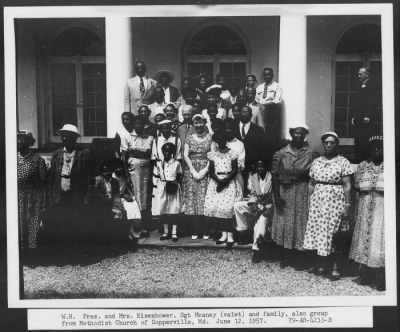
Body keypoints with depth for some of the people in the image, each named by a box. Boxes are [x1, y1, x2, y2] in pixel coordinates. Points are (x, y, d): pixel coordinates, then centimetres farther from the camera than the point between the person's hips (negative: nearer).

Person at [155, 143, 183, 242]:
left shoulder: (176, 163, 0)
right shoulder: (159, 163, 4)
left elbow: (180, 176, 6)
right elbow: (156, 175, 8)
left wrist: (175, 182, -4)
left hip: (173, 188, -2)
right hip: (163, 188, 2)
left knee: (174, 210, -1)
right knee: (163, 210, 5)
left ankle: (174, 233, 7)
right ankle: (166, 232, 16)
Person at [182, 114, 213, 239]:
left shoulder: (210, 138, 5)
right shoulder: (189, 138, 11)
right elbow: (185, 155, 3)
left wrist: (204, 170, -11)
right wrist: (193, 171, -8)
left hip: (205, 171, -2)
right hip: (191, 171, 2)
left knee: (204, 200, -7)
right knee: (192, 200, -3)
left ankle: (205, 231, -3)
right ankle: (196, 230, 2)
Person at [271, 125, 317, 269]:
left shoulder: (310, 153, -1)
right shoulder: (282, 153, 1)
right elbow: (275, 175, 1)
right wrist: (277, 196, -5)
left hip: (302, 192, -1)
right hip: (284, 191, 1)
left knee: (300, 223, 3)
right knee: (284, 222, 6)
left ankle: (300, 259, 14)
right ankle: (285, 257, 18)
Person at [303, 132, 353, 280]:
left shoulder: (343, 162, -2)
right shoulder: (316, 162, 10)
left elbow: (347, 186, -4)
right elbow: (311, 184, 13)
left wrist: (347, 206, -9)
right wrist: (309, 202, 8)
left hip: (335, 202, -4)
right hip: (317, 201, 4)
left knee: (334, 234, -3)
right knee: (317, 231, 4)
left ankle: (335, 266, 6)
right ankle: (321, 263, 16)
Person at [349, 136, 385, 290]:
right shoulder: (362, 166, 9)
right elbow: (357, 191, 11)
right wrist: (356, 211, 8)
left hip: (383, 209, -3)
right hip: (365, 208, 3)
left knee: (380, 240, -3)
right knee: (364, 238, 8)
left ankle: (381, 279, 6)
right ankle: (365, 275, 21)